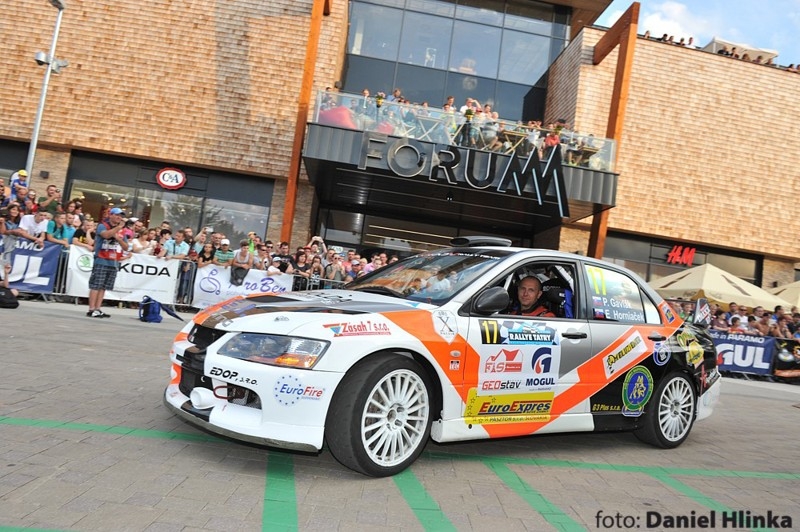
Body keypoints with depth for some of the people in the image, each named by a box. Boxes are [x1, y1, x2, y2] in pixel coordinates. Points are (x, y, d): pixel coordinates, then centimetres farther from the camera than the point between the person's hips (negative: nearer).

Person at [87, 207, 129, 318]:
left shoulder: (121, 231, 17)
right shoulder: (102, 226, 1)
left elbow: (126, 247, 14)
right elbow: (106, 234, -23)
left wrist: (118, 239, -3)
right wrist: (119, 227, -17)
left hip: (114, 263, 5)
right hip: (101, 261, -5)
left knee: (103, 287, 6)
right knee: (95, 286, -6)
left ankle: (98, 309, 8)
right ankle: (91, 310, -6)